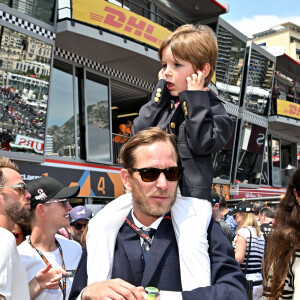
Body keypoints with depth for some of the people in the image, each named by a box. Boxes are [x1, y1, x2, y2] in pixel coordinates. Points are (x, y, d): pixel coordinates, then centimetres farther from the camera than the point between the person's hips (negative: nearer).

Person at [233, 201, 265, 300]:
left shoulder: (243, 232, -11)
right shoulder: (260, 234, 13)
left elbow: (238, 259, -19)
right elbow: (262, 261, 16)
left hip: (245, 282, -8)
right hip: (258, 281, 8)